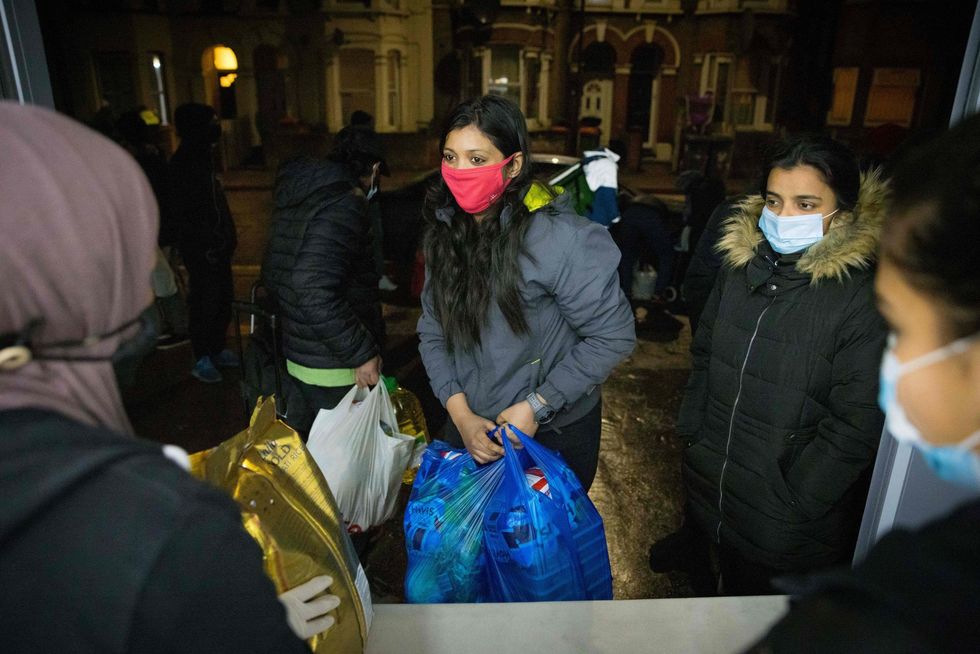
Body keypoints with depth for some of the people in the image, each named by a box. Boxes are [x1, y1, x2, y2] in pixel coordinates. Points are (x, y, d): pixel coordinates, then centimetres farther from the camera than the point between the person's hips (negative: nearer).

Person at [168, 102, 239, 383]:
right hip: (201, 249, -9)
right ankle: (202, 359, 12)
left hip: (218, 243, 9)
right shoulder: (183, 163, -14)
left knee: (223, 298, 14)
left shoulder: (203, 156, 13)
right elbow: (183, 212, -18)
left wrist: (227, 236, 12)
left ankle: (217, 349, 29)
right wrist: (207, 244, -20)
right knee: (206, 302, -1)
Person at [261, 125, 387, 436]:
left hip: (297, 360, 9)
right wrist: (361, 354, -21)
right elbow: (316, 293, -29)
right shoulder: (344, 205, -20)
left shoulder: (296, 198, 10)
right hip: (334, 373, -9)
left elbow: (272, 274, 19)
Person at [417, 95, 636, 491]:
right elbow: (432, 331, -1)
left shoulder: (558, 237, -25)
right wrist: (460, 413, -12)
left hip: (552, 432, -5)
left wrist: (536, 406, -20)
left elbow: (613, 336, -20)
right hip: (469, 427, 5)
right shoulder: (444, 231, -5)